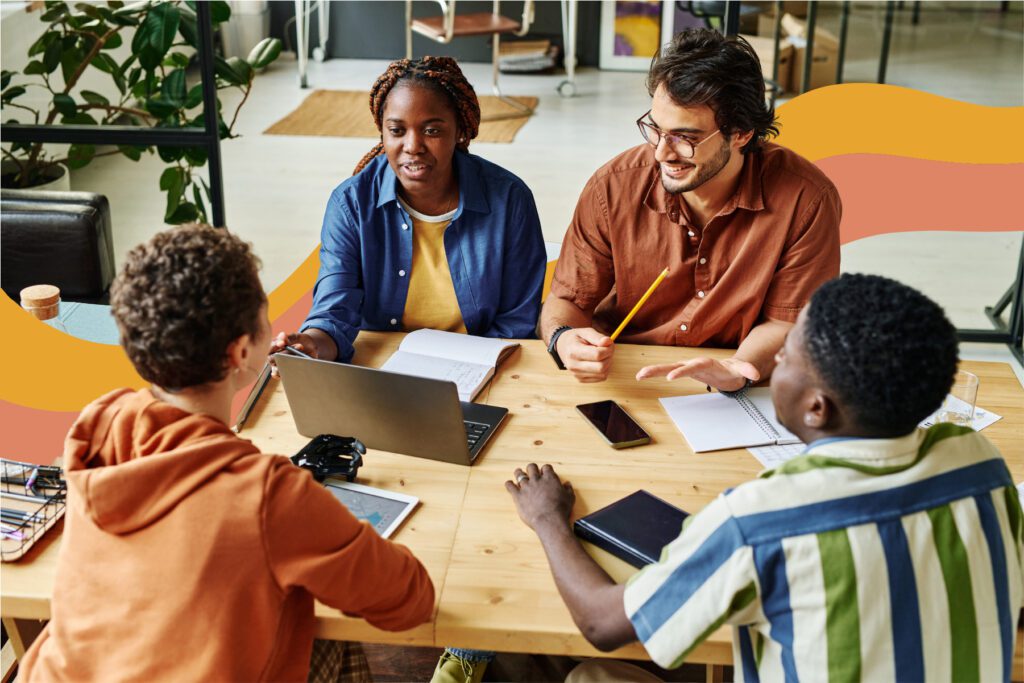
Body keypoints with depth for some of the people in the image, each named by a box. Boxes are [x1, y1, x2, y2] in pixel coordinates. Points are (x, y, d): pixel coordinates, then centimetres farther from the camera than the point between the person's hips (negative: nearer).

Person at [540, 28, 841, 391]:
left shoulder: (806, 201, -16)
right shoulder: (614, 188, -12)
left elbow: (785, 323, -7)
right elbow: (567, 299, -1)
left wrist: (737, 371, -28)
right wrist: (563, 340, -25)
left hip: (732, 402, 2)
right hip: (621, 384, -1)